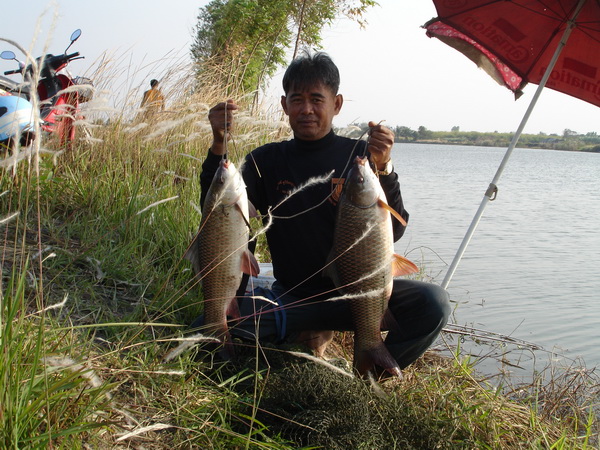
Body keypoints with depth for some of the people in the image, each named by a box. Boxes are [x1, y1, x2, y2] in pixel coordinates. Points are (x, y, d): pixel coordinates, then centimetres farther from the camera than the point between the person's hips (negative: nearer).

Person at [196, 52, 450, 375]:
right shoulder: (267, 160, 4)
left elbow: (392, 232, -8)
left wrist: (383, 169, -23)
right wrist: (218, 145, -16)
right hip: (292, 297, 1)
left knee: (433, 302, -27)